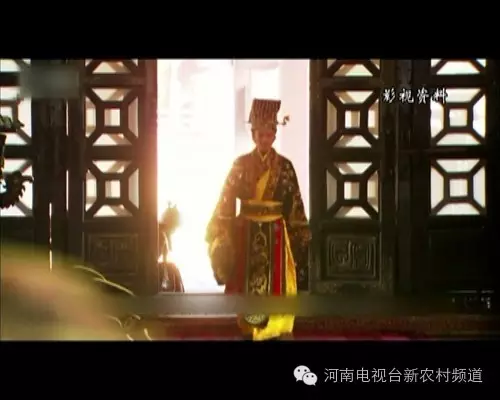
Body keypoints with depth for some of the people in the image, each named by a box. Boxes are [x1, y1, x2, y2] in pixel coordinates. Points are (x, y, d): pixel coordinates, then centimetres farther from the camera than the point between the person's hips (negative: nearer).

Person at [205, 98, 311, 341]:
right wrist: (220, 235, -5)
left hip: (275, 234, 0)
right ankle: (249, 330, 15)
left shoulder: (284, 166, 1)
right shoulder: (241, 164, 1)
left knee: (276, 283, -1)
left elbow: (295, 205, 2)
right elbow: (226, 202, 0)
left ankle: (278, 331, 5)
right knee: (248, 284, 5)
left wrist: (302, 236, -1)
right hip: (247, 234, 0)